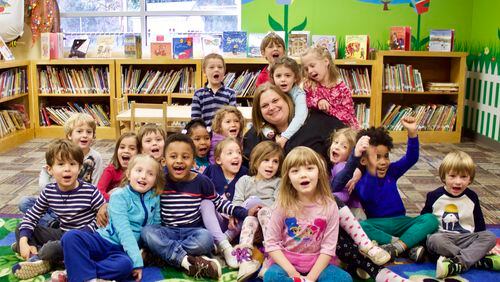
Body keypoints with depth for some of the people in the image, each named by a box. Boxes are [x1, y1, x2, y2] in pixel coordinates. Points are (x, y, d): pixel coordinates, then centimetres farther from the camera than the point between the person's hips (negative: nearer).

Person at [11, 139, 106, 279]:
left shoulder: (90, 192, -18)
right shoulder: (48, 191, -4)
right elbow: (31, 216, 5)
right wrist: (23, 241, -9)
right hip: (62, 233, 6)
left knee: (49, 250, -32)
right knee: (20, 230, 4)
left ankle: (37, 251, 1)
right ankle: (36, 253, -16)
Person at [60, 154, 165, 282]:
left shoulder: (154, 198, 4)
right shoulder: (119, 196, -9)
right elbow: (124, 231, -19)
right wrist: (137, 261, -27)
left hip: (122, 250, 2)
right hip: (105, 240, -1)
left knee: (126, 265, -36)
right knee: (71, 236, -29)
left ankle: (76, 271, -26)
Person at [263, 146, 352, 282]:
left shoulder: (329, 206, -8)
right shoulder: (283, 204, -9)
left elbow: (328, 247, -8)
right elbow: (271, 242, -9)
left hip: (316, 264, 1)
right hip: (287, 262, -1)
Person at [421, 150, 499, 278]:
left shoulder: (472, 197, 4)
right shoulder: (434, 196, -1)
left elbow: (479, 221, 13)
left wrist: (481, 243, 7)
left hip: (466, 238, 3)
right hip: (442, 237, -3)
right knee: (433, 240, -36)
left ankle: (457, 264, -40)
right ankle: (476, 259, -33)